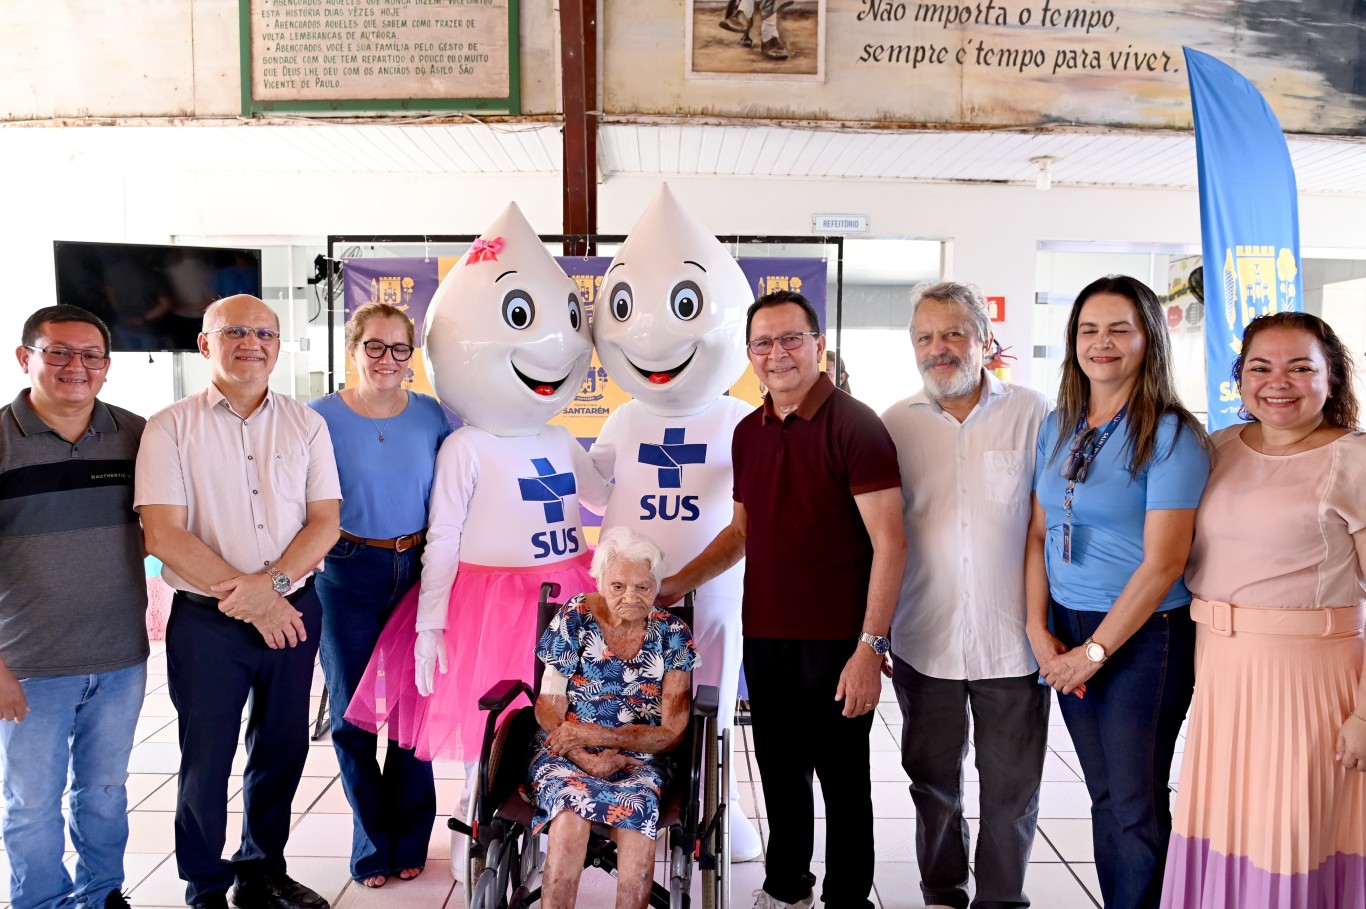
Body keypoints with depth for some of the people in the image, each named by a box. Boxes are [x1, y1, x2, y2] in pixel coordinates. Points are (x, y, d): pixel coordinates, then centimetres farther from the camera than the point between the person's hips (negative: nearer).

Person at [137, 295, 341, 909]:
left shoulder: (305, 425, 6)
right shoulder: (171, 429, -3)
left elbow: (324, 520, 1)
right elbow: (163, 535, -10)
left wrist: (271, 584, -15)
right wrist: (249, 598, -14)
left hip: (292, 610, 3)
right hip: (206, 619, -3)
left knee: (282, 750, 13)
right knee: (207, 759, 7)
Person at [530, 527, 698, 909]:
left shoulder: (672, 635, -2)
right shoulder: (573, 619, -3)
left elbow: (671, 733, -3)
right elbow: (549, 710, -2)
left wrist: (596, 735, -16)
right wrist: (588, 761, -20)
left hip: (639, 759, 0)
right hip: (569, 751, 0)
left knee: (638, 806, -34)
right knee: (571, 811, -34)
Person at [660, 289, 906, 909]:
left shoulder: (855, 426, -11)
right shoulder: (748, 432, 9)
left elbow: (889, 543, -15)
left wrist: (869, 648, -19)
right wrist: (675, 585, 12)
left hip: (835, 643, -6)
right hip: (763, 638, 6)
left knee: (842, 781, 8)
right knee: (779, 773, 19)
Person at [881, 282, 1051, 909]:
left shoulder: (1032, 414, -4)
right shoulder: (895, 424, 2)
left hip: (1012, 639, -1)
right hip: (925, 640, 2)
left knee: (1011, 789, 12)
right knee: (933, 781, 16)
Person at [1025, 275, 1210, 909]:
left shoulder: (1172, 435, -11)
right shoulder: (1058, 427, 7)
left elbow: (1163, 561, -15)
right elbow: (1039, 535, 8)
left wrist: (1095, 649, -13)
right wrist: (1040, 632, -1)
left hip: (1144, 636, -5)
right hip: (1068, 632, 5)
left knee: (1136, 804, 5)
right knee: (1103, 796, 15)